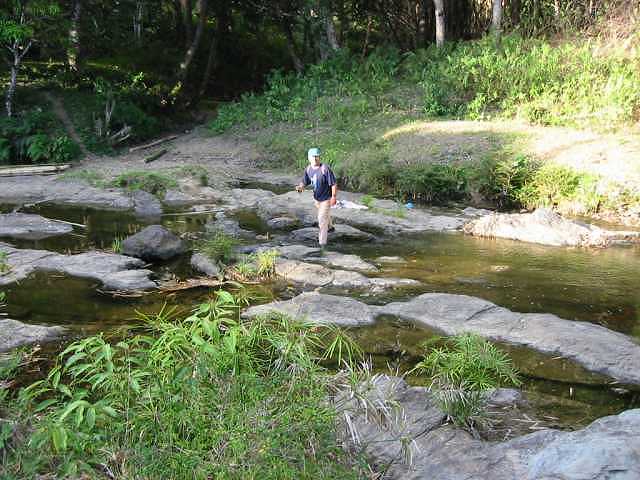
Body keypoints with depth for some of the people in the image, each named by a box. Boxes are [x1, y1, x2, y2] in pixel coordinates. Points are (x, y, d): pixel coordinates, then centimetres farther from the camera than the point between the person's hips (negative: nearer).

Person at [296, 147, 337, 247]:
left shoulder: (325, 169, -27)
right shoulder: (308, 169, -8)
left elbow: (333, 184, -22)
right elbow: (304, 182, 0)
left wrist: (334, 197, -23)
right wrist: (300, 187, -23)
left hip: (326, 198, -7)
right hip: (316, 198, 7)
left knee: (322, 219, -8)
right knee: (325, 214, 31)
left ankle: (322, 242, 1)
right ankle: (329, 227, 59)